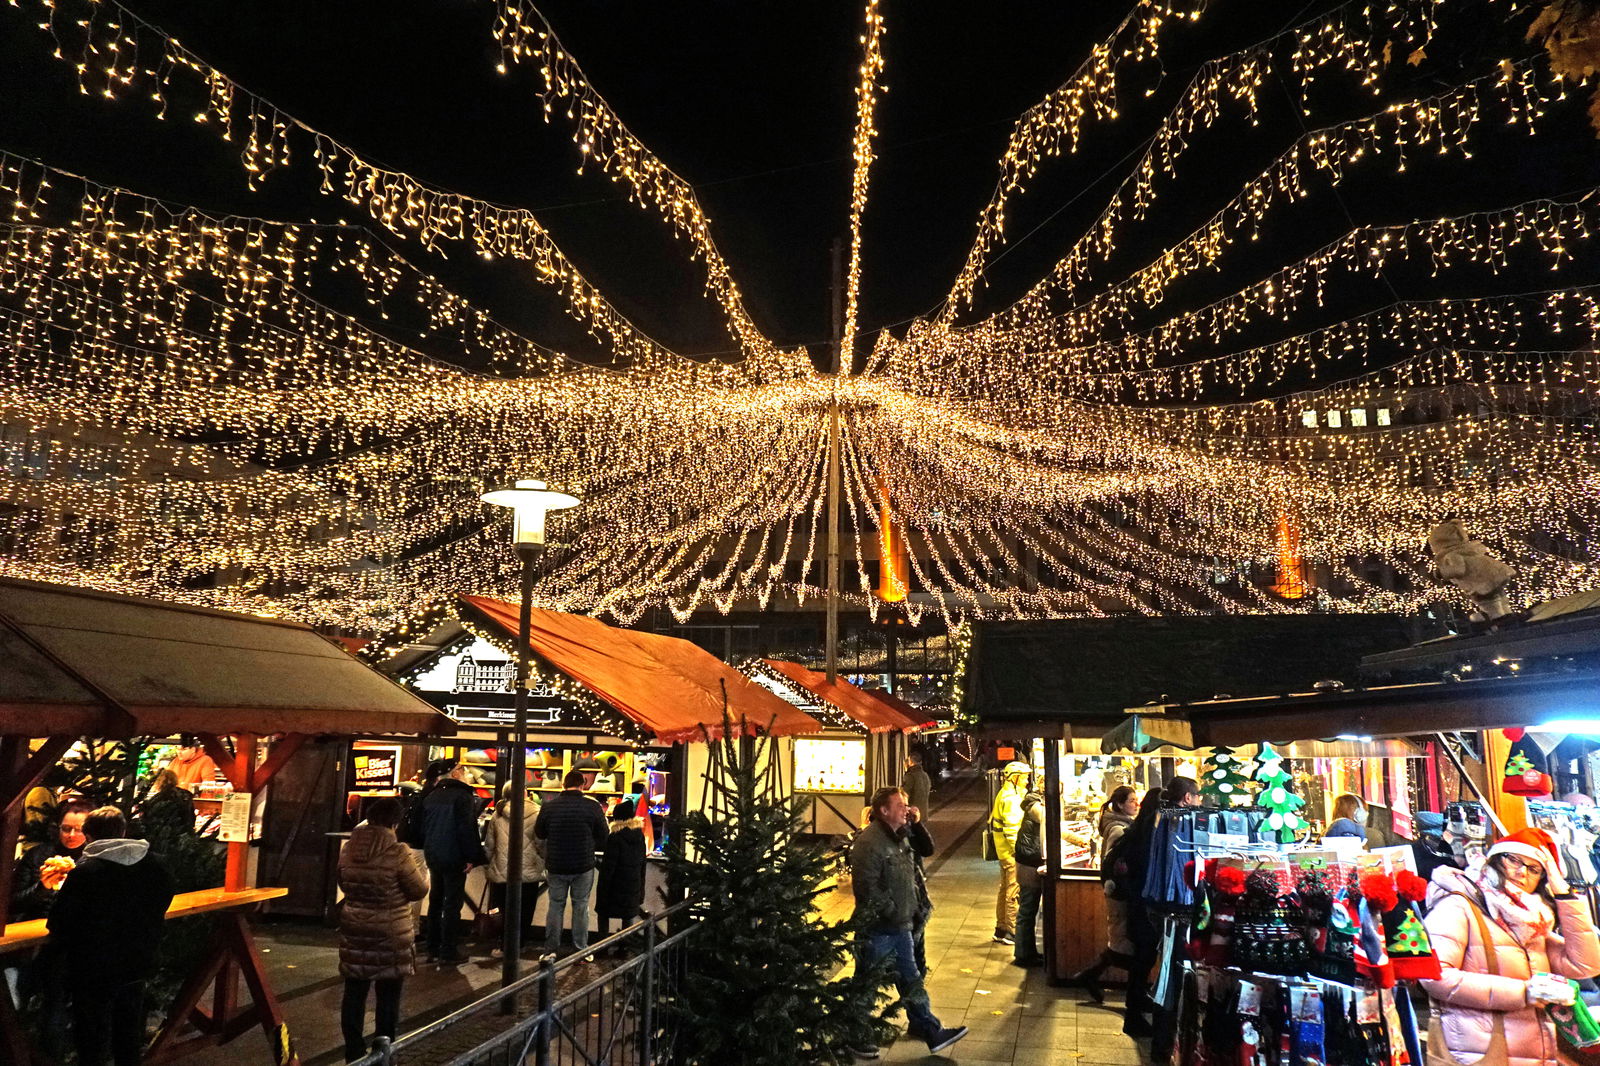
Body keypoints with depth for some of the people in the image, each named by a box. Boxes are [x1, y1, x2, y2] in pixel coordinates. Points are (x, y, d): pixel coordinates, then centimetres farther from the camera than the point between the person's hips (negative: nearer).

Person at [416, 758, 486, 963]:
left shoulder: (430, 796, 9)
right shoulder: (463, 796, -14)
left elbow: (422, 826, 14)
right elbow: (467, 829, -19)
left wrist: (429, 849, 20)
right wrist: (472, 857, -14)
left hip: (433, 856, 8)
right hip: (454, 857, -7)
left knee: (435, 900, 17)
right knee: (452, 904, -2)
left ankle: (433, 947, 24)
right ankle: (447, 952, -1)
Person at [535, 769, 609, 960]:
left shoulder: (548, 806, -7)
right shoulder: (593, 807, -11)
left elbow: (539, 833, 6)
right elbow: (604, 837, -4)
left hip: (556, 865, 1)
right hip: (584, 866, -1)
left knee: (555, 905, 14)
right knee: (581, 906, 11)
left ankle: (550, 950, 16)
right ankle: (580, 949, 16)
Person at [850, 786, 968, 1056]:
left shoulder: (899, 838, 10)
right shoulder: (869, 842, -22)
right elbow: (867, 887, -26)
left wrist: (911, 908, 14)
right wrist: (892, 911, -20)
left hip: (900, 926, 9)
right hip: (877, 929, -9)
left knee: (911, 980, 17)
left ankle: (931, 1032, 25)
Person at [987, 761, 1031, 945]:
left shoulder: (1005, 795, 15)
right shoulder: (1011, 798, -18)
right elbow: (1011, 829, -23)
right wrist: (1019, 851, -21)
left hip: (1005, 852, 11)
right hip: (1012, 853, -11)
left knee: (1005, 890, 17)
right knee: (1014, 892, -5)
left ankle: (1001, 929, 25)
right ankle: (1012, 932, 0)